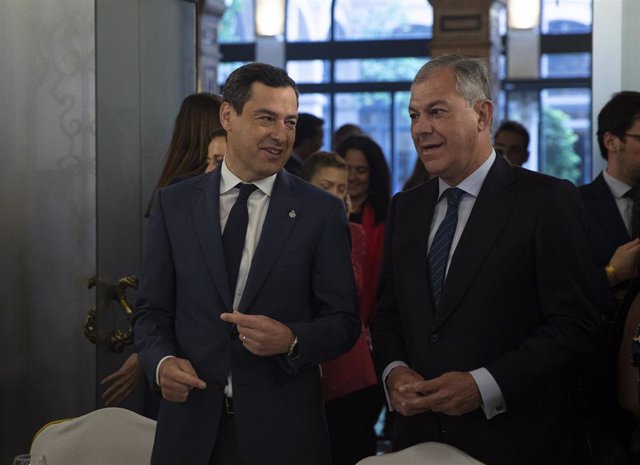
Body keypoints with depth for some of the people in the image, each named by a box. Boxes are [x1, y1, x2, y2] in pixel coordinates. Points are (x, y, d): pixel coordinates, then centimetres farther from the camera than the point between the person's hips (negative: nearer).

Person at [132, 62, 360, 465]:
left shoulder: (321, 212, -1)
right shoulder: (174, 204, 4)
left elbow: (344, 322, -1)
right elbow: (152, 311, 7)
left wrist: (291, 341, -19)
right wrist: (161, 361, -13)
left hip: (282, 431, -1)